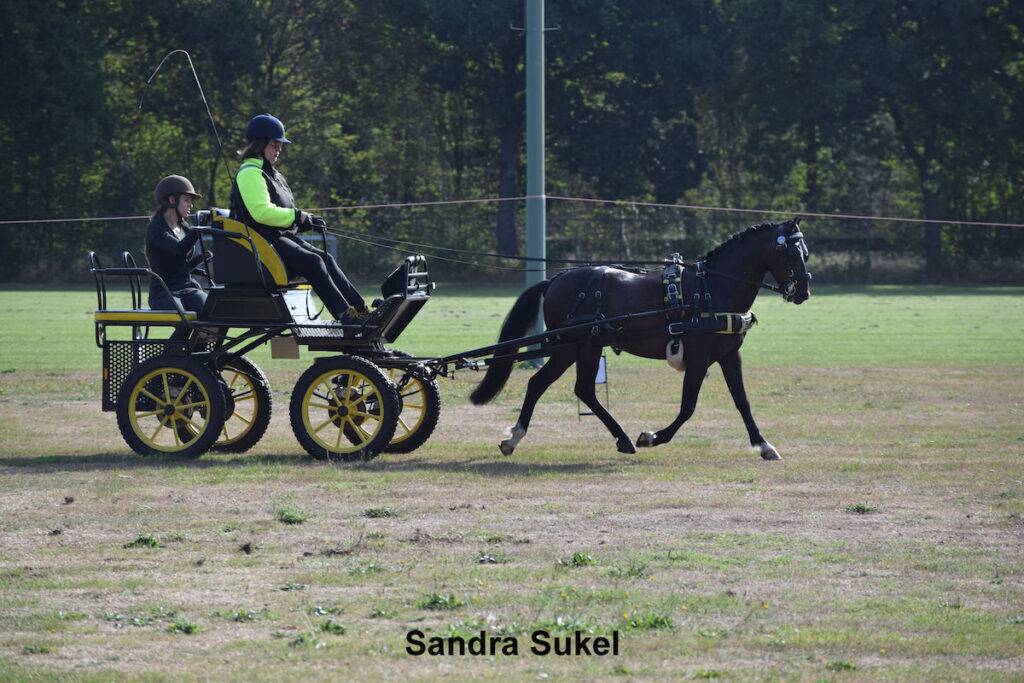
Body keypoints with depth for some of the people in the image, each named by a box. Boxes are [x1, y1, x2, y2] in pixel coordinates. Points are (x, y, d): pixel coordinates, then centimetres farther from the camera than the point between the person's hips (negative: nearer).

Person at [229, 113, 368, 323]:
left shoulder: (272, 173, 22)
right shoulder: (250, 173, -10)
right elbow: (262, 212, -22)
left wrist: (306, 220, 6)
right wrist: (300, 218, -18)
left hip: (284, 237, 10)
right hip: (263, 241, -10)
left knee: (325, 258, -8)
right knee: (312, 261, -25)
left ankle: (362, 311, -16)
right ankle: (346, 315, -31)